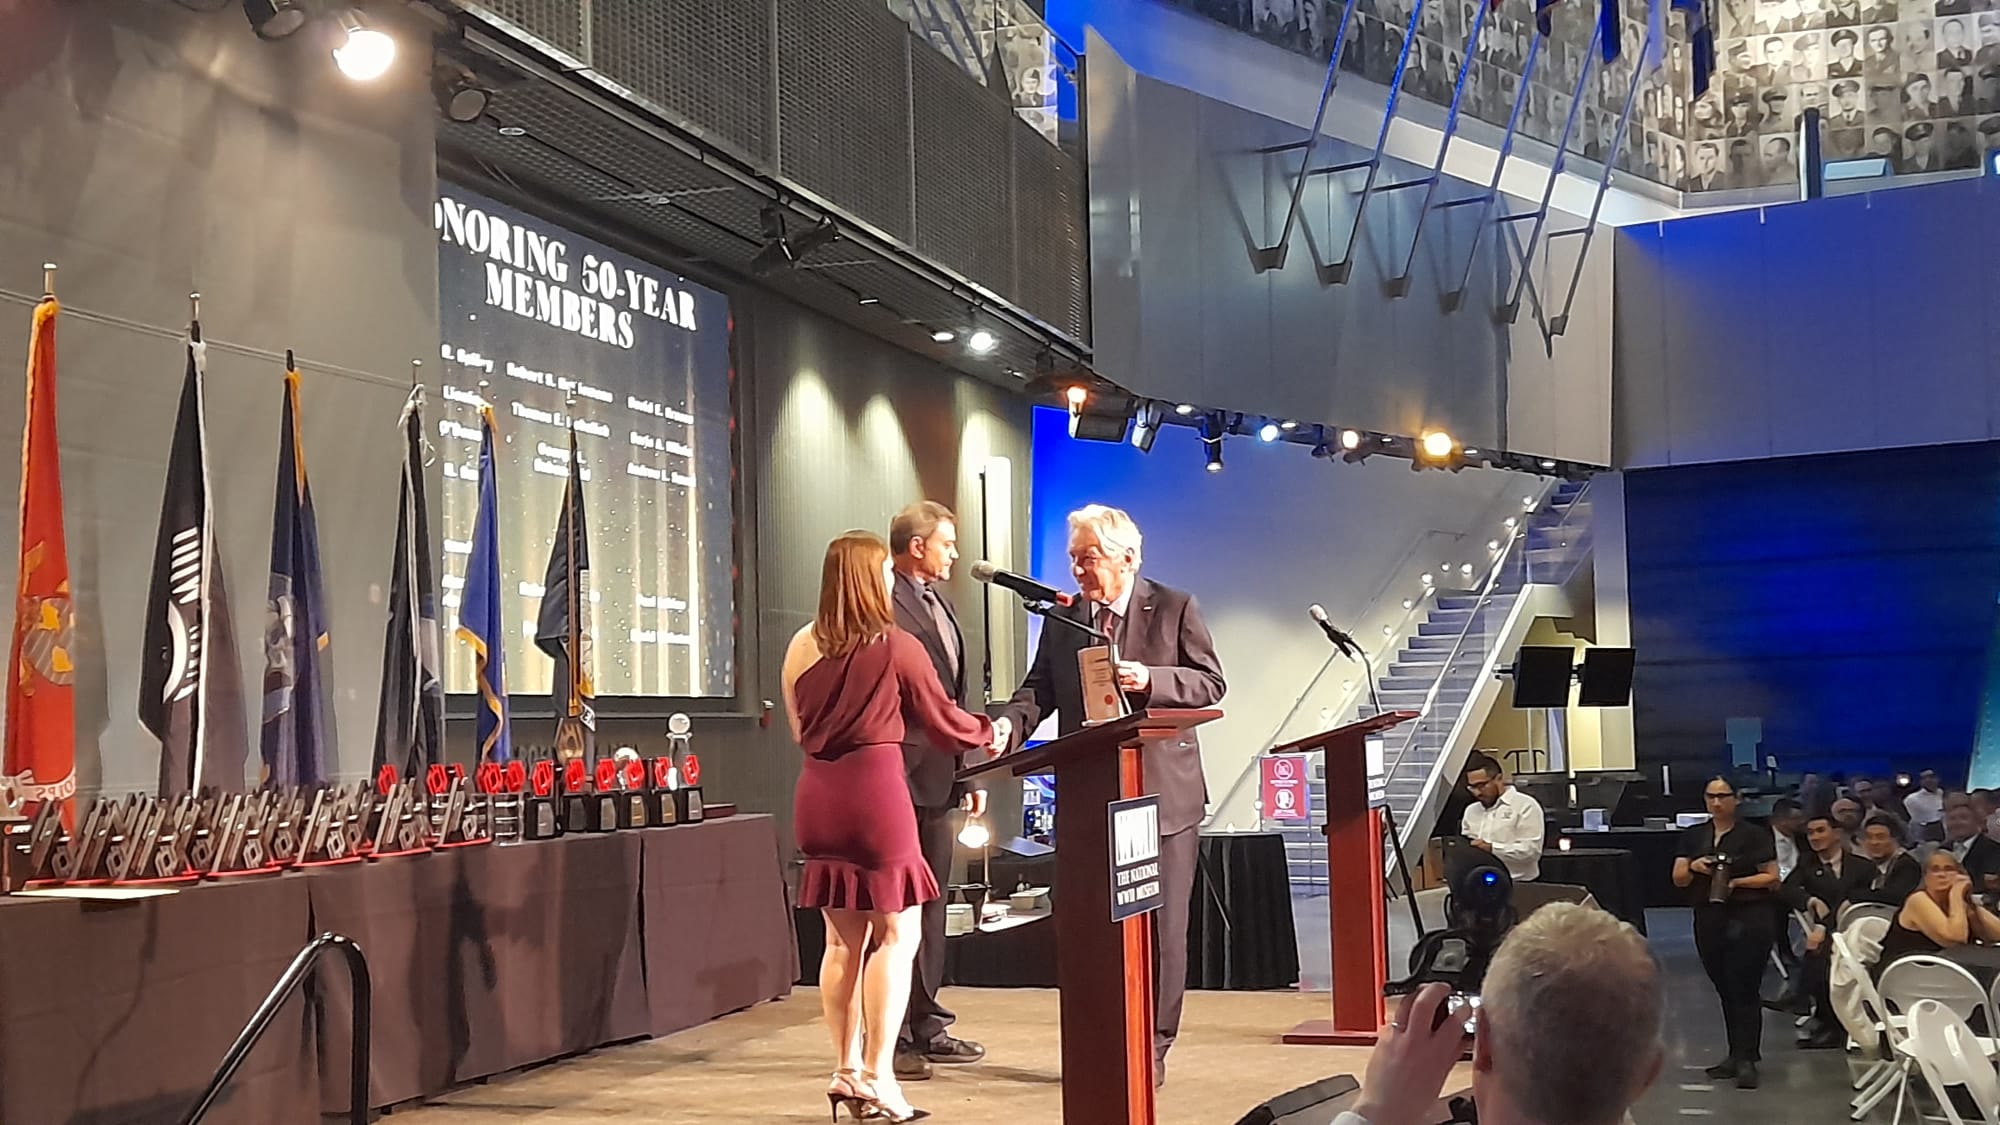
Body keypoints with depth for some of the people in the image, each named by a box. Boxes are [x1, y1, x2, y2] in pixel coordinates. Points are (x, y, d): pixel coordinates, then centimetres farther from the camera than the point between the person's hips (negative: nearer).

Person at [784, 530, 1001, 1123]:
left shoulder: (801, 647, 8)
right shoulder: (897, 647, -6)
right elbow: (942, 722, 5)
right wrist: (989, 731, 24)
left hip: (817, 794, 6)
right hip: (875, 789, -6)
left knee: (843, 939, 14)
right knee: (895, 934, 1)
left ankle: (847, 1069, 19)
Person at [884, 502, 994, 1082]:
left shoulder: (940, 607, 19)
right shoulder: (882, 604, -12)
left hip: (938, 778, 10)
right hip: (899, 776, -10)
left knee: (930, 903, 15)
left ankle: (926, 1026, 24)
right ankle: (889, 1038, 2)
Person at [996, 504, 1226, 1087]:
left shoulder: (1174, 607, 0)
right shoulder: (1062, 620, 10)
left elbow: (1211, 684, -3)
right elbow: (1039, 690, 4)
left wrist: (1150, 680, -20)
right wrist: (1009, 723, -17)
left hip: (1163, 793, -3)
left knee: (1161, 925, 3)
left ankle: (1152, 1048, 13)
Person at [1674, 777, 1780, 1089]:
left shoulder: (1754, 835, -2)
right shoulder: (1693, 836, 10)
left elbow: (1773, 878, -5)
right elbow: (1678, 879, 9)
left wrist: (1737, 882, -18)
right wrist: (1693, 868, -12)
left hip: (1748, 918, -5)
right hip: (1708, 919, 5)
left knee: (1744, 989, -7)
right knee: (1724, 990, 10)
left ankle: (1746, 1059, -4)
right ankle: (1737, 1054, 18)